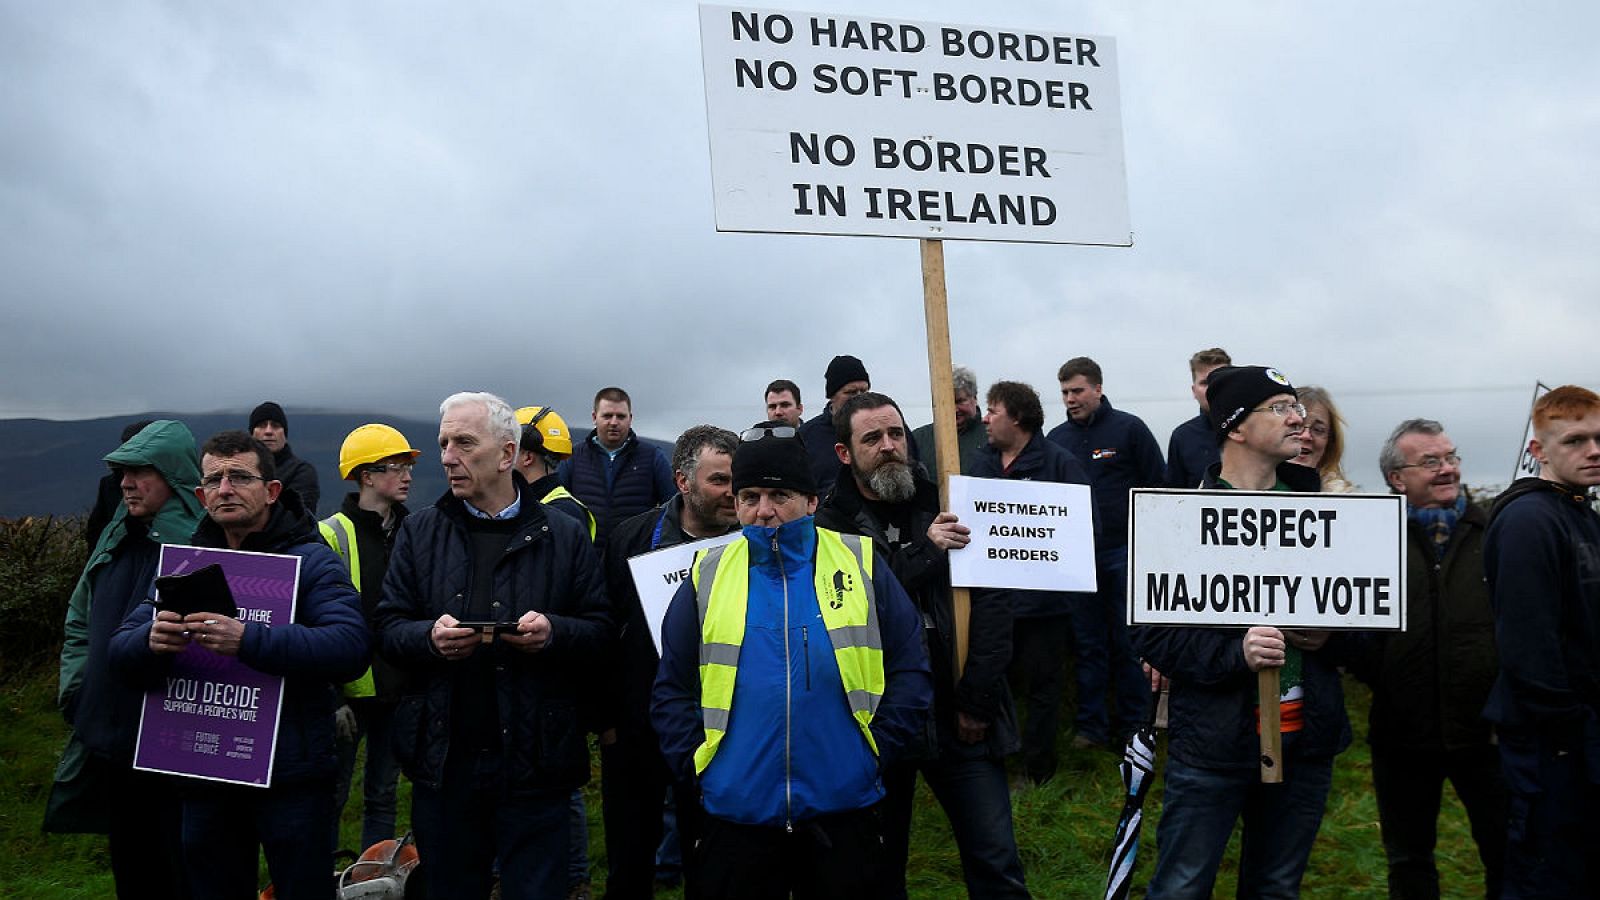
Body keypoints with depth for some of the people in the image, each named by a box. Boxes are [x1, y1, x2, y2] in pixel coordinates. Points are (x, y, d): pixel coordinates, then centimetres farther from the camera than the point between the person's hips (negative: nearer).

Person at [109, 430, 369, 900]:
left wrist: (247, 640, -34)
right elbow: (120, 648, 3)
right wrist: (152, 640, -21)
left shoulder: (311, 560, -8)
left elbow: (351, 646, -23)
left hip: (291, 774, -5)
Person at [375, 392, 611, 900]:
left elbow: (601, 634, -2)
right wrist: (430, 638, -17)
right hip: (443, 760, 2)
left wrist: (553, 633, -21)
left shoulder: (565, 537, 1)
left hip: (533, 762, -2)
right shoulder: (420, 532, 7)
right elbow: (387, 628, 3)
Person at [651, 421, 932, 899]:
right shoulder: (708, 575, 3)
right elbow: (672, 688, 8)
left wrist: (876, 748, -4)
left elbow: (910, 668, 2)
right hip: (734, 813, 1)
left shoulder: (860, 563, 0)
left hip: (844, 809, -1)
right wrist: (694, 762, -1)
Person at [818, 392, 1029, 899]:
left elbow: (991, 603, -2)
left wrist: (978, 699, -9)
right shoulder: (830, 524, -2)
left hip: (959, 721, 1)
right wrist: (925, 551, -19)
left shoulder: (946, 506, 3)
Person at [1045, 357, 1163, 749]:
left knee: (1129, 642, 4)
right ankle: (1091, 727, 17)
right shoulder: (1057, 438, 8)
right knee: (1088, 643, 9)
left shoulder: (1129, 429, -3)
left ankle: (1132, 725, 15)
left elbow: (1158, 487, -3)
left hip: (1123, 554, -3)